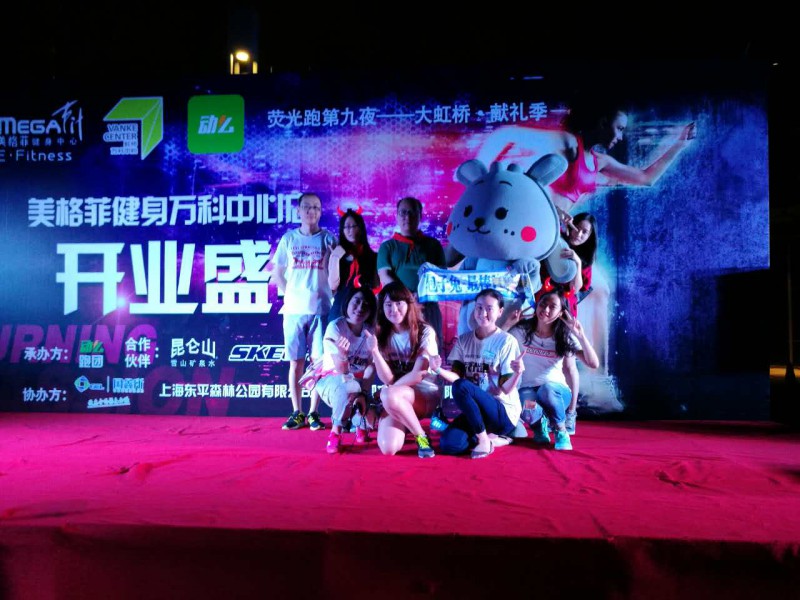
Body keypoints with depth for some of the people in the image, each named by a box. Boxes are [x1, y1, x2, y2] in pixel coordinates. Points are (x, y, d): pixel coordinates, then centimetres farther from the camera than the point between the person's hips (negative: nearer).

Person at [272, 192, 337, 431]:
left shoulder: (328, 239, 5)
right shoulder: (288, 238, 9)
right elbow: (277, 273, 14)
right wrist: (289, 295, 4)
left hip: (320, 308, -1)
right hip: (294, 310, 1)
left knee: (319, 361, 0)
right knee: (295, 362, 4)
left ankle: (313, 413, 10)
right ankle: (297, 413, 13)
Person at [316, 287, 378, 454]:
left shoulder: (371, 331, -7)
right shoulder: (335, 327, -18)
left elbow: (371, 367, -9)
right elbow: (342, 371, -24)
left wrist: (363, 393, -24)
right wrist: (342, 355, -46)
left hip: (361, 383, 3)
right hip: (331, 381, -3)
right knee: (348, 387, -38)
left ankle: (361, 424, 17)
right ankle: (336, 431, -15)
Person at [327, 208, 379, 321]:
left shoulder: (373, 256, 9)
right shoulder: (338, 254, 5)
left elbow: (377, 286, 10)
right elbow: (333, 285, -4)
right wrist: (336, 259, -10)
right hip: (341, 309, -1)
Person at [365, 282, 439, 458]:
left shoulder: (425, 332, -7)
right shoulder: (382, 336, 4)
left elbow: (417, 375, -12)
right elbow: (388, 379, -7)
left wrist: (388, 391, -10)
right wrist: (374, 351, -20)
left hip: (425, 394, -3)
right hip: (396, 403, 3)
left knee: (388, 395, -36)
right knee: (388, 448, -22)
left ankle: (421, 436, -14)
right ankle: (404, 425, 11)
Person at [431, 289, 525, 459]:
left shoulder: (507, 341, -9)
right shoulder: (464, 340, 5)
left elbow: (506, 389, -12)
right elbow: (456, 376, -2)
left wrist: (517, 373, -34)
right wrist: (439, 370, -23)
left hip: (504, 412, -5)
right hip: (475, 411, 5)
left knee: (461, 387, -31)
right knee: (448, 444, -21)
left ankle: (484, 439, -13)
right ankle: (491, 438, 4)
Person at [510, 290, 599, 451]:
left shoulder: (565, 336, -1)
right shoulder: (521, 330, -2)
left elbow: (593, 364, -10)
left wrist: (581, 335, -19)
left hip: (555, 390, 0)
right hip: (527, 390, 0)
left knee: (547, 388, -38)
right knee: (528, 412, -36)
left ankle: (561, 431, -10)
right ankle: (540, 425, 5)